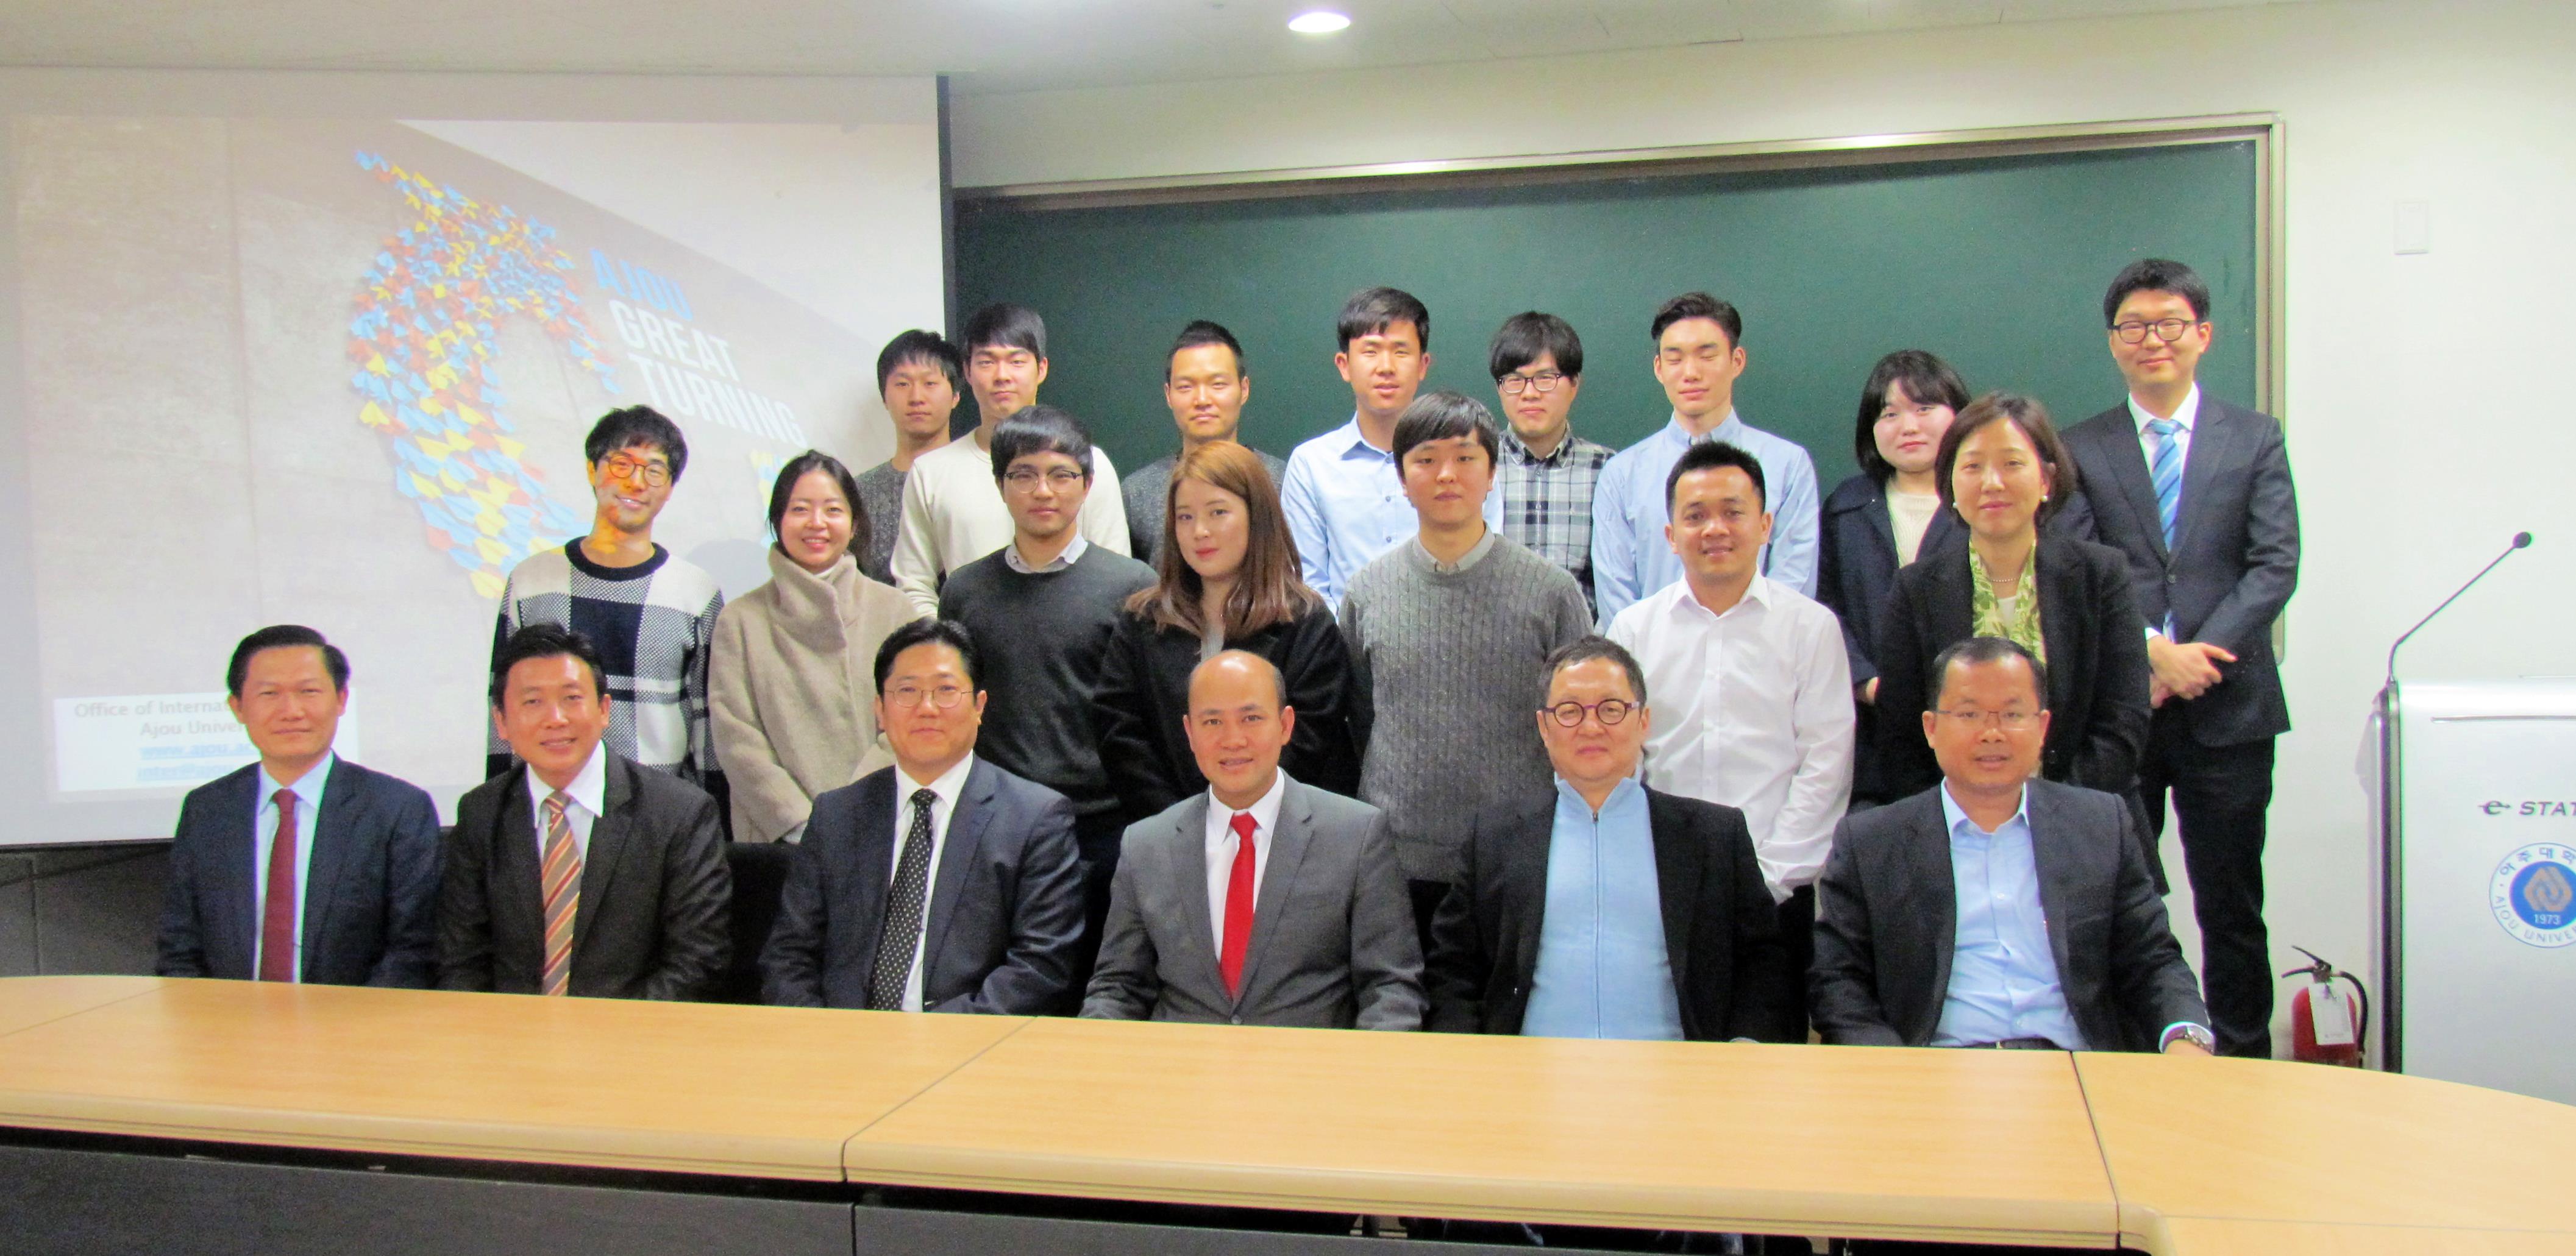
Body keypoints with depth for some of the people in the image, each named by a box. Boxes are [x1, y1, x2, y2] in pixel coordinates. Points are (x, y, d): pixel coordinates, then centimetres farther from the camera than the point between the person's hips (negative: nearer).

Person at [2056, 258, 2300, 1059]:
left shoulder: (2256, 439, 8)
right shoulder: (2080, 449, 6)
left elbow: (2275, 567, -2)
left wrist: (2197, 657, -14)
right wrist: (2152, 651, -17)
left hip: (2227, 708, 0)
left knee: (2231, 904, 7)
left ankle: (2242, 1058, 18)